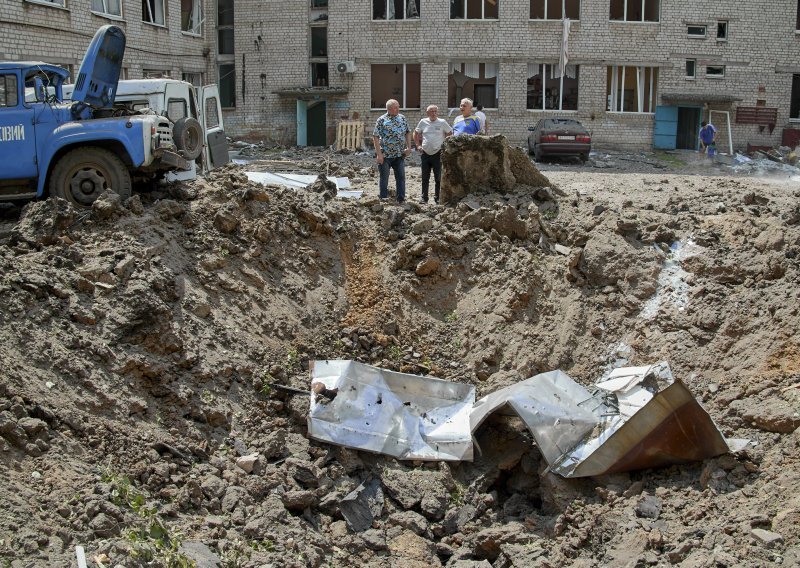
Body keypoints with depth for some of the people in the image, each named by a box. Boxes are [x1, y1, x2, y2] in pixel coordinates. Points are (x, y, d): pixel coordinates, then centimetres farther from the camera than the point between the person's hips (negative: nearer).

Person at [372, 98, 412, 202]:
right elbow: (375, 136, -10)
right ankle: (384, 199, 15)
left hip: (400, 155, 4)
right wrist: (379, 153, -15)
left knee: (401, 177, 3)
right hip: (385, 155, -4)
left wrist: (409, 147, 3)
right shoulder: (381, 120, -8)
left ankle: (401, 199, 10)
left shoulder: (402, 118, 7)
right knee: (384, 178, 5)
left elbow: (408, 132, 15)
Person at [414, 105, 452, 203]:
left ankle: (437, 198, 9)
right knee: (425, 178, 7)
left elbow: (450, 134, 6)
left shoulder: (442, 122, -2)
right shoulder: (423, 122, 4)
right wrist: (418, 145, 8)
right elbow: (416, 133, 17)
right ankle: (424, 198, 14)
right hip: (425, 153, 2)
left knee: (438, 178, 1)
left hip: (437, 153, -2)